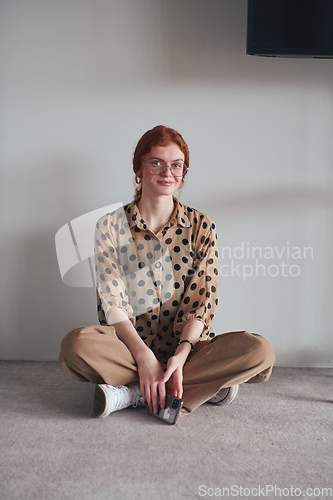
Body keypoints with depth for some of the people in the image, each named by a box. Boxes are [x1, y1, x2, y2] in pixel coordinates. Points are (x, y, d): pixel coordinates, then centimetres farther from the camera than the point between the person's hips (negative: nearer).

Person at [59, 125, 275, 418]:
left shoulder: (201, 227, 4)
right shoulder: (111, 226, 2)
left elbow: (203, 300, -2)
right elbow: (112, 301, -6)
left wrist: (180, 355, -18)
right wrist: (144, 356, -19)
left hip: (187, 346, 2)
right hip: (132, 345, -1)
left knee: (261, 351, -25)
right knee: (77, 345, -31)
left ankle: (133, 394, -20)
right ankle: (206, 386, -20)